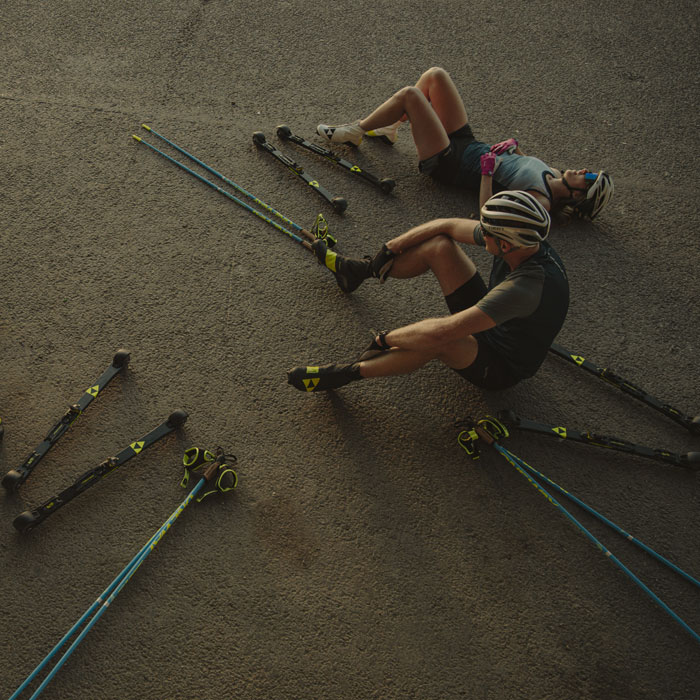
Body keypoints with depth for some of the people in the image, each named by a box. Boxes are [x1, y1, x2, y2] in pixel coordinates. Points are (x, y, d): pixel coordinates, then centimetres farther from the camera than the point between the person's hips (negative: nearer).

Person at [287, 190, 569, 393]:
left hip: (500, 369, -8)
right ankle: (357, 270, 14)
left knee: (438, 339, -41)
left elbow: (440, 332, -44)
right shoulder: (523, 240, -16)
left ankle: (349, 372, -24)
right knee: (440, 245, -6)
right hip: (489, 322, 8)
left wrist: (385, 339, -29)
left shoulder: (525, 286, -41)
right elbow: (449, 225, -3)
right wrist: (390, 249, -3)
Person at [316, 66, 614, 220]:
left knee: (409, 94, -18)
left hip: (449, 163, -8)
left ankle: (354, 132, 5)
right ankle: (389, 127, 21)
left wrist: (487, 168, -34)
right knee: (434, 75, 4)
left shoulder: (541, 203, -25)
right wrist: (514, 145, -2)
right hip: (467, 142, 8)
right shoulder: (554, 175, -1)